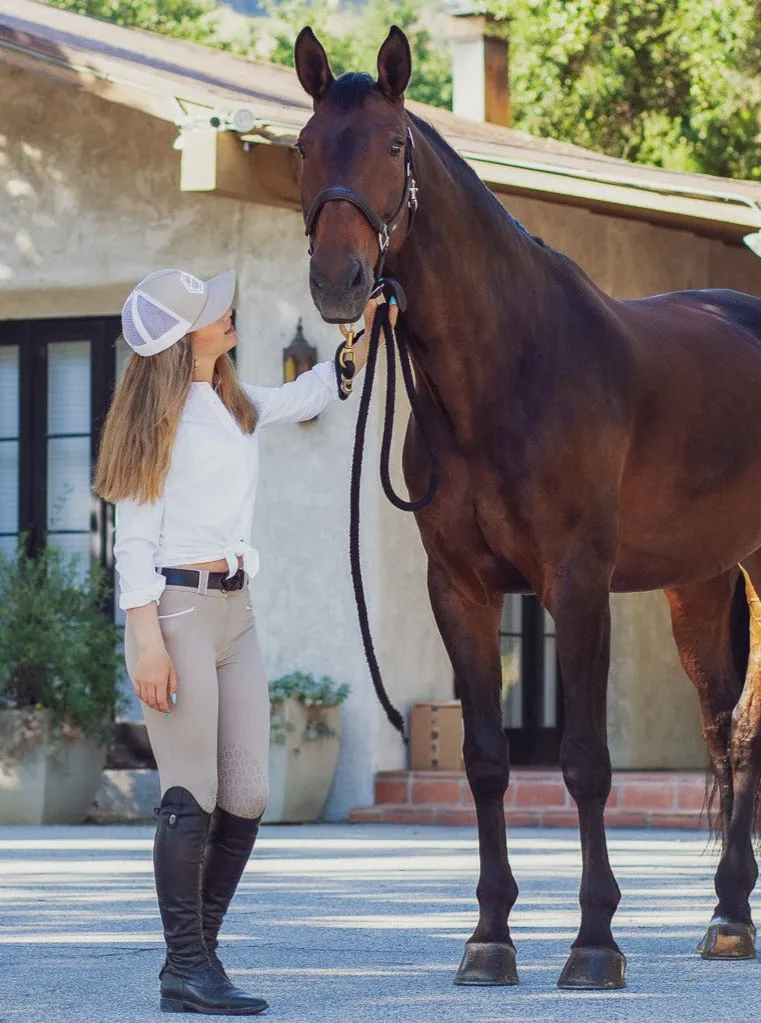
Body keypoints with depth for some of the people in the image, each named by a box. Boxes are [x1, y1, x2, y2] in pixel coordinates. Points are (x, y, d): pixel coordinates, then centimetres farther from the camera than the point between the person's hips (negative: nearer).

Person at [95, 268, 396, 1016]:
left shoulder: (235, 407, 14)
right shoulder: (159, 419, -9)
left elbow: (311, 395, 34)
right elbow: (134, 540, -11)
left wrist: (366, 338, 19)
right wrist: (147, 642, -18)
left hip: (235, 610, 8)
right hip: (176, 609, -8)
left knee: (246, 799, 5)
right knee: (192, 799, -8)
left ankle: (193, 952, 16)